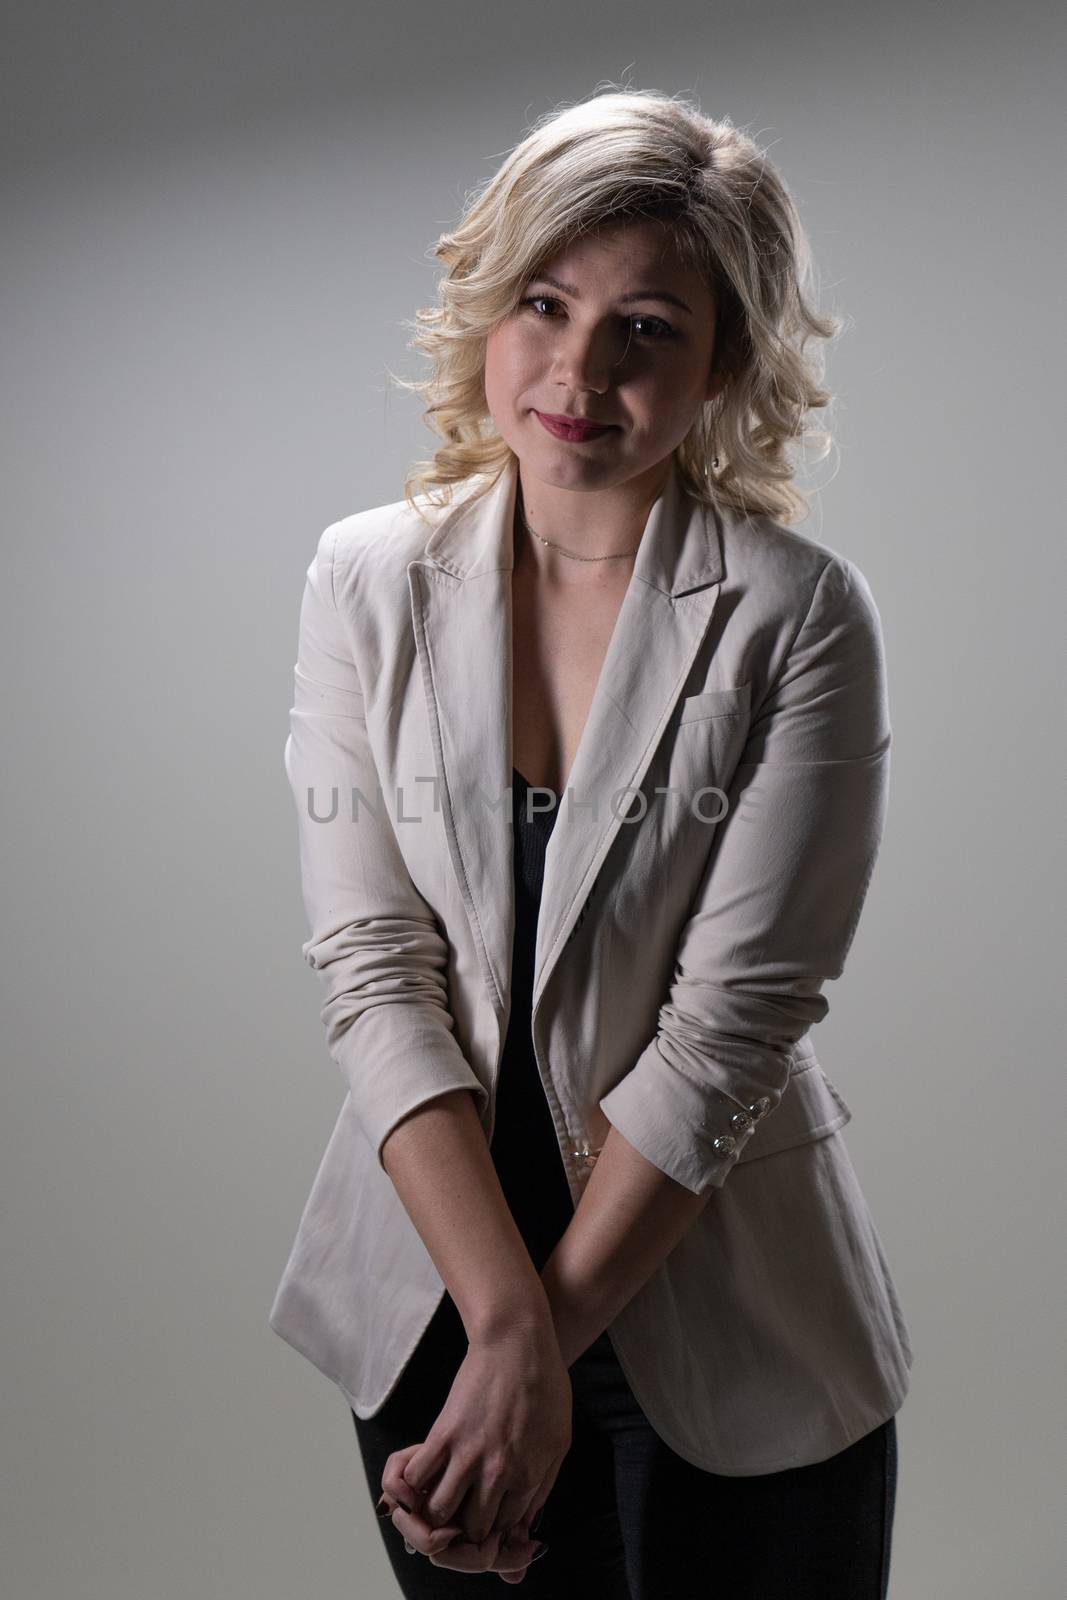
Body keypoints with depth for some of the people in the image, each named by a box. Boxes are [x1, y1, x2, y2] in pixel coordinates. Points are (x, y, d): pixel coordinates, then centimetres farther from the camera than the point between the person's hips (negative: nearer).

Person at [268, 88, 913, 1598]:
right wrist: (508, 1327, -18)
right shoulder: (369, 579, -5)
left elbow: (732, 1021, -15)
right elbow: (374, 966, -10)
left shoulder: (799, 616, -12)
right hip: (432, 1294, 2)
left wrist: (546, 1350, -17)